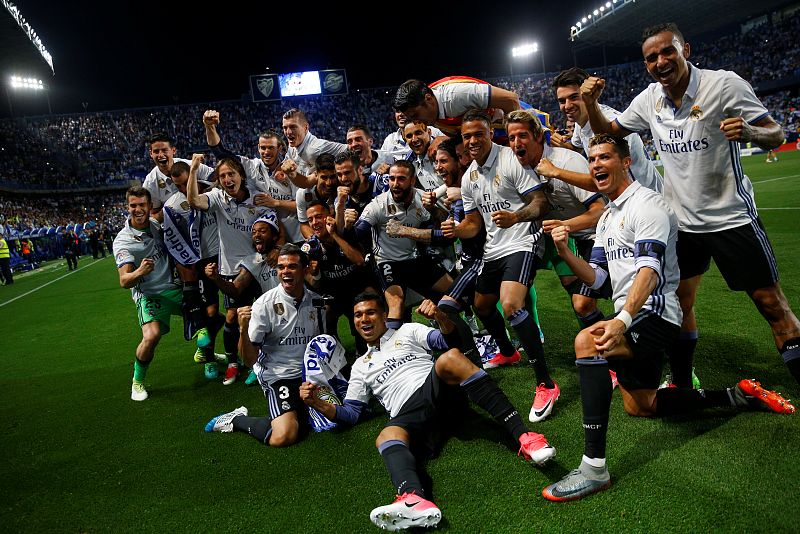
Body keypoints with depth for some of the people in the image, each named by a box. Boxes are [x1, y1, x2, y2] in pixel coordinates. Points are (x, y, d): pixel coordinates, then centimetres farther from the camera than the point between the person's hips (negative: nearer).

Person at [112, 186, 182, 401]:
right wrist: (139, 272, -44)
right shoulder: (123, 241, -15)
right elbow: (124, 281, -23)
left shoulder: (156, 224, 0)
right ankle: (138, 382, -4)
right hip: (149, 294, -6)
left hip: (173, 288, 6)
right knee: (152, 335, -29)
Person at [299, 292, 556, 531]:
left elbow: (450, 340, 9)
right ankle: (414, 500, -65)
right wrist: (318, 403, 6)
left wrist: (440, 316, -14)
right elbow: (351, 413, 24)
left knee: (450, 358, -33)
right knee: (386, 437, -33)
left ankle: (523, 436, -39)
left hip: (435, 387, -1)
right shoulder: (360, 366, 30)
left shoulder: (408, 331, 24)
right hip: (409, 412, 1)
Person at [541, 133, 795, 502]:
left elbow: (649, 271, -25)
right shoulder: (606, 218, 17)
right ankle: (739, 396, 30)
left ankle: (594, 467, -33)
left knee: (586, 342, -35)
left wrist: (623, 320, -39)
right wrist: (565, 252, -6)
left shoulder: (645, 204, -11)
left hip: (653, 314, -10)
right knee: (639, 406, 20)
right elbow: (597, 279, 12)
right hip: (630, 319, 10)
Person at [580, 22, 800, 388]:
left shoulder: (724, 84, -13)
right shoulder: (649, 99, 1)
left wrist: (749, 131, -34)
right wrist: (591, 104, -7)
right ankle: (682, 386, 25)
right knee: (679, 302, 10)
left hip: (732, 217, -4)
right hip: (681, 222, 4)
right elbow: (607, 132, 13)